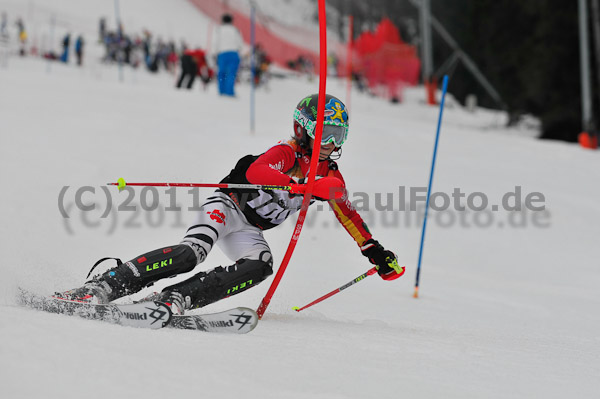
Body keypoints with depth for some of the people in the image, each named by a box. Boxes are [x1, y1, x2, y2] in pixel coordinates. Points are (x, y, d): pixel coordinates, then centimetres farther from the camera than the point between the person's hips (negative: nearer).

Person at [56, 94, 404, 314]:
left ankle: (175, 300, -34)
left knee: (261, 266, -26)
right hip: (227, 205, -7)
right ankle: (103, 286, -35)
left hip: (248, 230, 7)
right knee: (193, 252, -34)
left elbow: (349, 216, 22)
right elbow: (255, 171, -36)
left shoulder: (331, 175, 8)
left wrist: (376, 252, 19)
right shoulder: (288, 153, -16)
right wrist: (305, 187, -47)